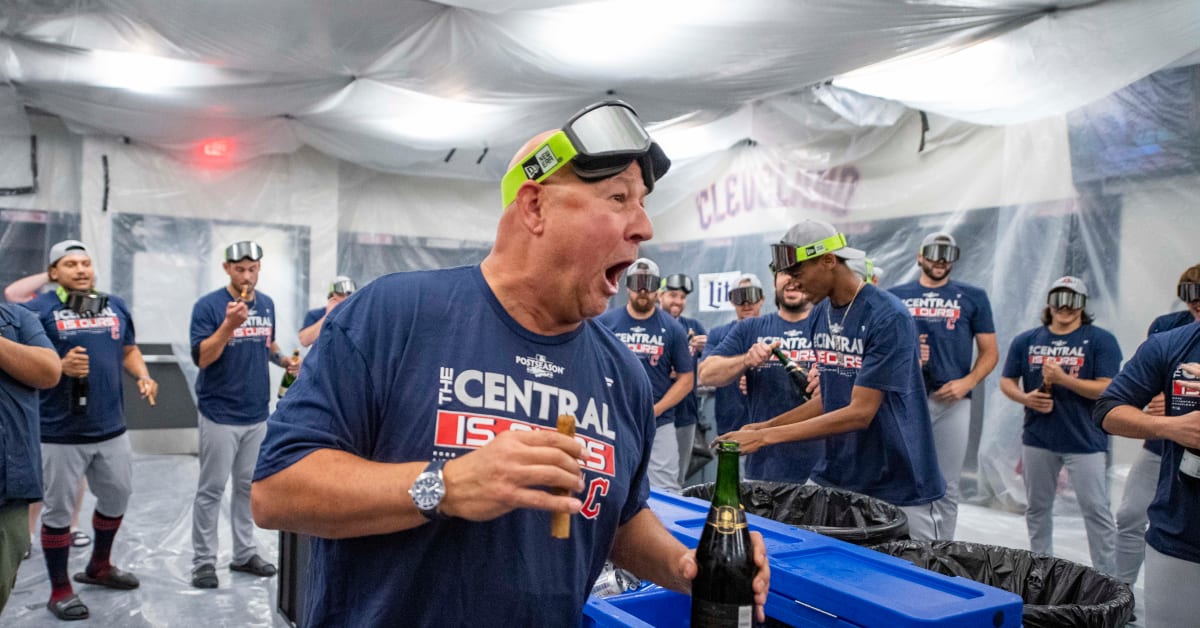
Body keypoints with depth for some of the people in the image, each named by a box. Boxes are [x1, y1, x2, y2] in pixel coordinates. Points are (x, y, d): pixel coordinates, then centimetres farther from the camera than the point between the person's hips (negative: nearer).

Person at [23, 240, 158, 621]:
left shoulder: (116, 306, 9)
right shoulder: (38, 309, -8)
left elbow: (128, 350, 18)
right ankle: (60, 590, 21)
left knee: (117, 496, 18)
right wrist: (60, 366, -26)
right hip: (60, 433, -6)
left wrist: (143, 376, 0)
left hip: (111, 428, 6)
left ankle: (99, 567, 41)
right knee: (58, 509, 6)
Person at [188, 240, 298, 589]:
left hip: (257, 413, 5)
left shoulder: (267, 304, 6)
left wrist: (283, 360, 1)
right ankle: (203, 560, 14)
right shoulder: (208, 306, -11)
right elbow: (201, 358, -17)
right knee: (212, 489, 2)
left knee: (248, 486, 14)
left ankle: (244, 553, 24)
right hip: (220, 414, -5)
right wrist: (229, 324, -30)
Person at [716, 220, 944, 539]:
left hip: (897, 487, -6)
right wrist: (766, 425, 3)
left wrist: (768, 436, -22)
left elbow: (860, 412, -22)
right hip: (835, 475, 6)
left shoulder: (887, 317, -18)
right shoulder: (819, 315, 5)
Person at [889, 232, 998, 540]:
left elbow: (990, 352, 8)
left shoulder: (972, 297, 9)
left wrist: (967, 382, -9)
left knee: (947, 487, 5)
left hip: (952, 401, 0)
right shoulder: (897, 295, 10)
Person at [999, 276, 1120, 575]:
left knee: (1097, 511, 0)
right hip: (1037, 439, 4)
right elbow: (1006, 382, 9)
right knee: (1037, 508, 15)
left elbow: (1108, 389, -12)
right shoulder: (1026, 341, 5)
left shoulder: (1100, 340, -5)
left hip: (1085, 440, -4)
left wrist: (1064, 379, -22)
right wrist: (1025, 398, -11)